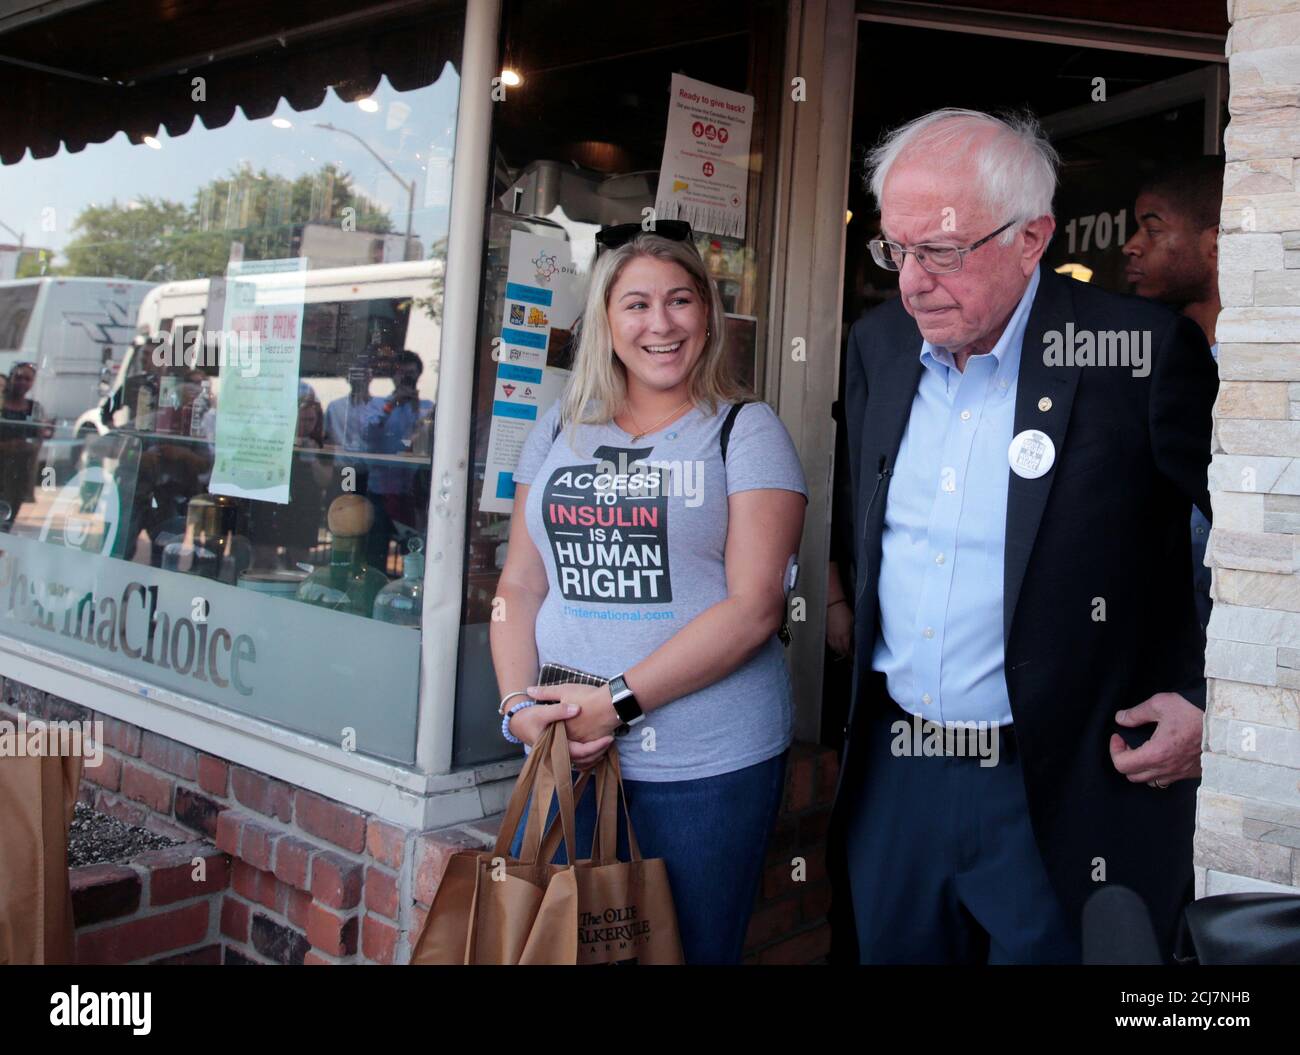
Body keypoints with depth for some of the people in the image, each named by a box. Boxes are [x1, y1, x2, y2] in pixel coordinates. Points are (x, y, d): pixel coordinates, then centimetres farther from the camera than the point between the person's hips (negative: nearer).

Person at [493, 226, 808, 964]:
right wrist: (519, 702, -5)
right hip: (565, 753, 4)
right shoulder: (559, 432, 10)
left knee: (690, 949, 10)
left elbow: (754, 606, -12)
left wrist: (619, 702, -17)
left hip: (705, 766, -4)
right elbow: (521, 584, 11)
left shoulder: (747, 432, -3)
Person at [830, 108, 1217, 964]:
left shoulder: (1142, 352, -13)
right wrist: (850, 613, 10)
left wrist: (1209, 701, -10)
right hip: (891, 770, 5)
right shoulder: (878, 346, 4)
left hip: (1068, 796, -5)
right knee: (894, 951, 20)